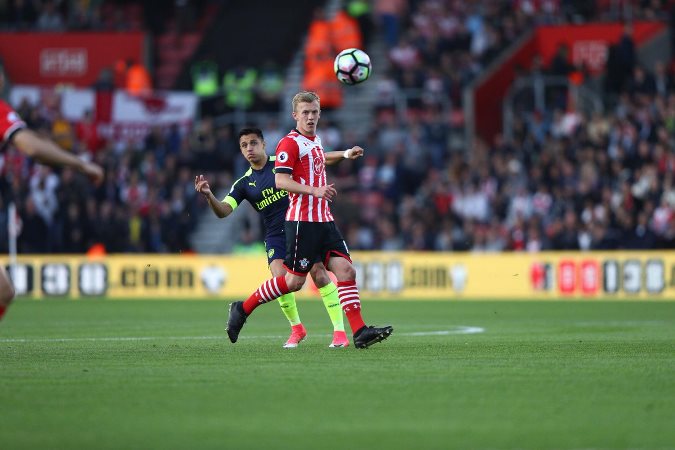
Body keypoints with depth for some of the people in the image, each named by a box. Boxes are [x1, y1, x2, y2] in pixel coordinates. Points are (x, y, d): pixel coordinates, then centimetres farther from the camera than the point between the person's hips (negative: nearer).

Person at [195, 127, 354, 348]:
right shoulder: (244, 183, 5)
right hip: (275, 236, 2)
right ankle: (296, 328, 9)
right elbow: (223, 211, -5)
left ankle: (339, 331, -10)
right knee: (279, 279, -16)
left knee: (319, 274, -15)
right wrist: (209, 195, -24)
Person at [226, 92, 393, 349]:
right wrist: (314, 190, -28)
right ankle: (243, 309, 12)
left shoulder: (315, 141, 17)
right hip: (302, 220, -8)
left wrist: (345, 154, 41)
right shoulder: (290, 143, -9)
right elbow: (280, 181, -20)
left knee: (346, 270, -6)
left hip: (324, 220, 8)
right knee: (295, 281, -4)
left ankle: (359, 332, -11)